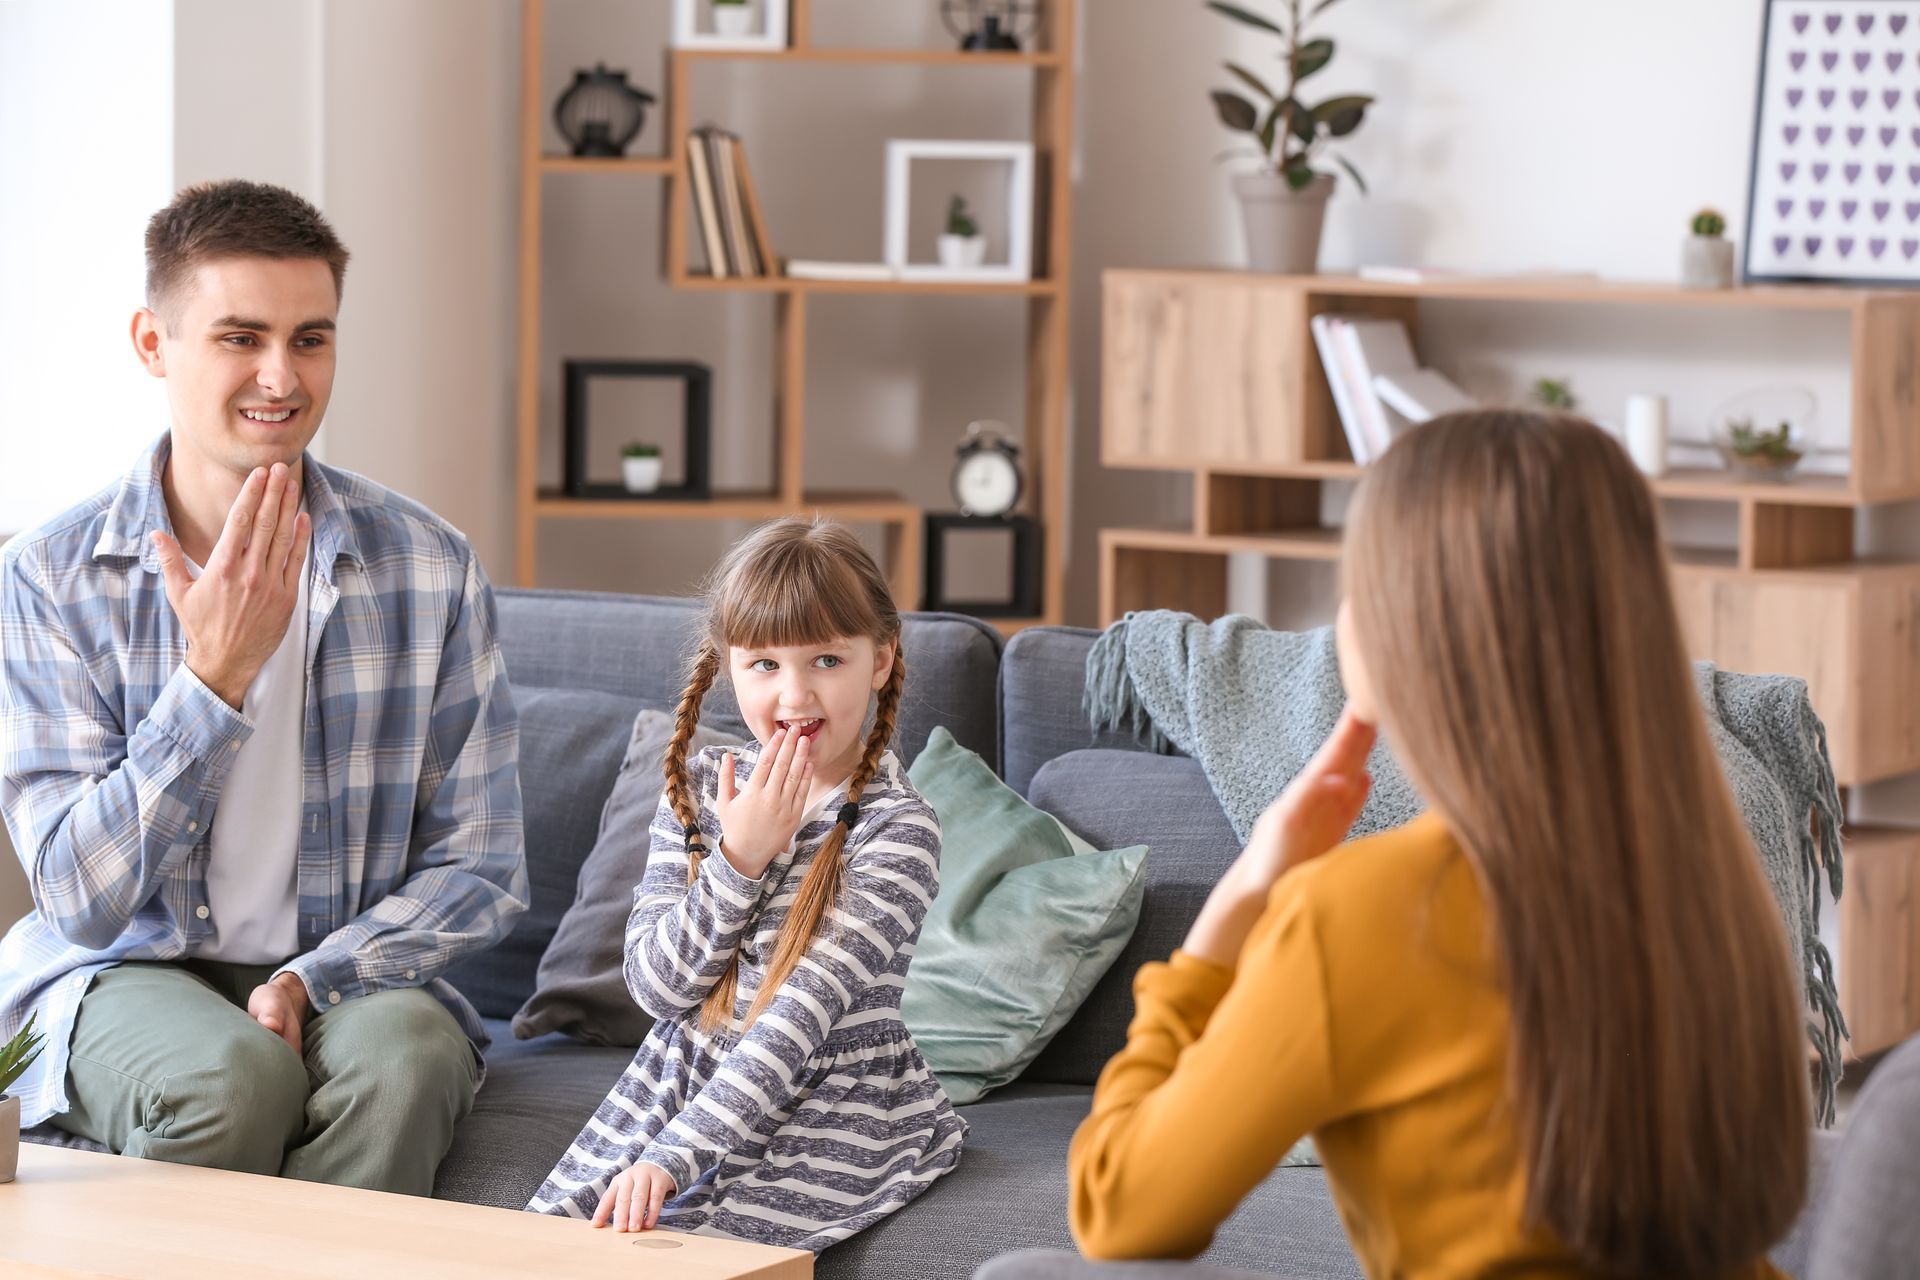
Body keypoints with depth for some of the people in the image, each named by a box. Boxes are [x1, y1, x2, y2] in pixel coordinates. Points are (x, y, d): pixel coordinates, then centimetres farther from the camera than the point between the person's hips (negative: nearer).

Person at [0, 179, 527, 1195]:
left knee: (403, 1053, -33)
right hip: (125, 977, -1)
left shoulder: (428, 568, -2)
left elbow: (481, 869, 0)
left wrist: (306, 980, -17)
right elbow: (82, 898, -13)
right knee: (234, 1073, -34)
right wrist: (215, 675, -23)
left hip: (345, 973, 2)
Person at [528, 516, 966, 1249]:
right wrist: (740, 859, -19)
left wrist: (669, 1158, -30)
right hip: (682, 1084, 5)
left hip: (825, 1112, -5)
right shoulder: (698, 791, 3)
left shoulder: (897, 829, -14)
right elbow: (656, 984, -5)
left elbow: (801, 1017, -22)